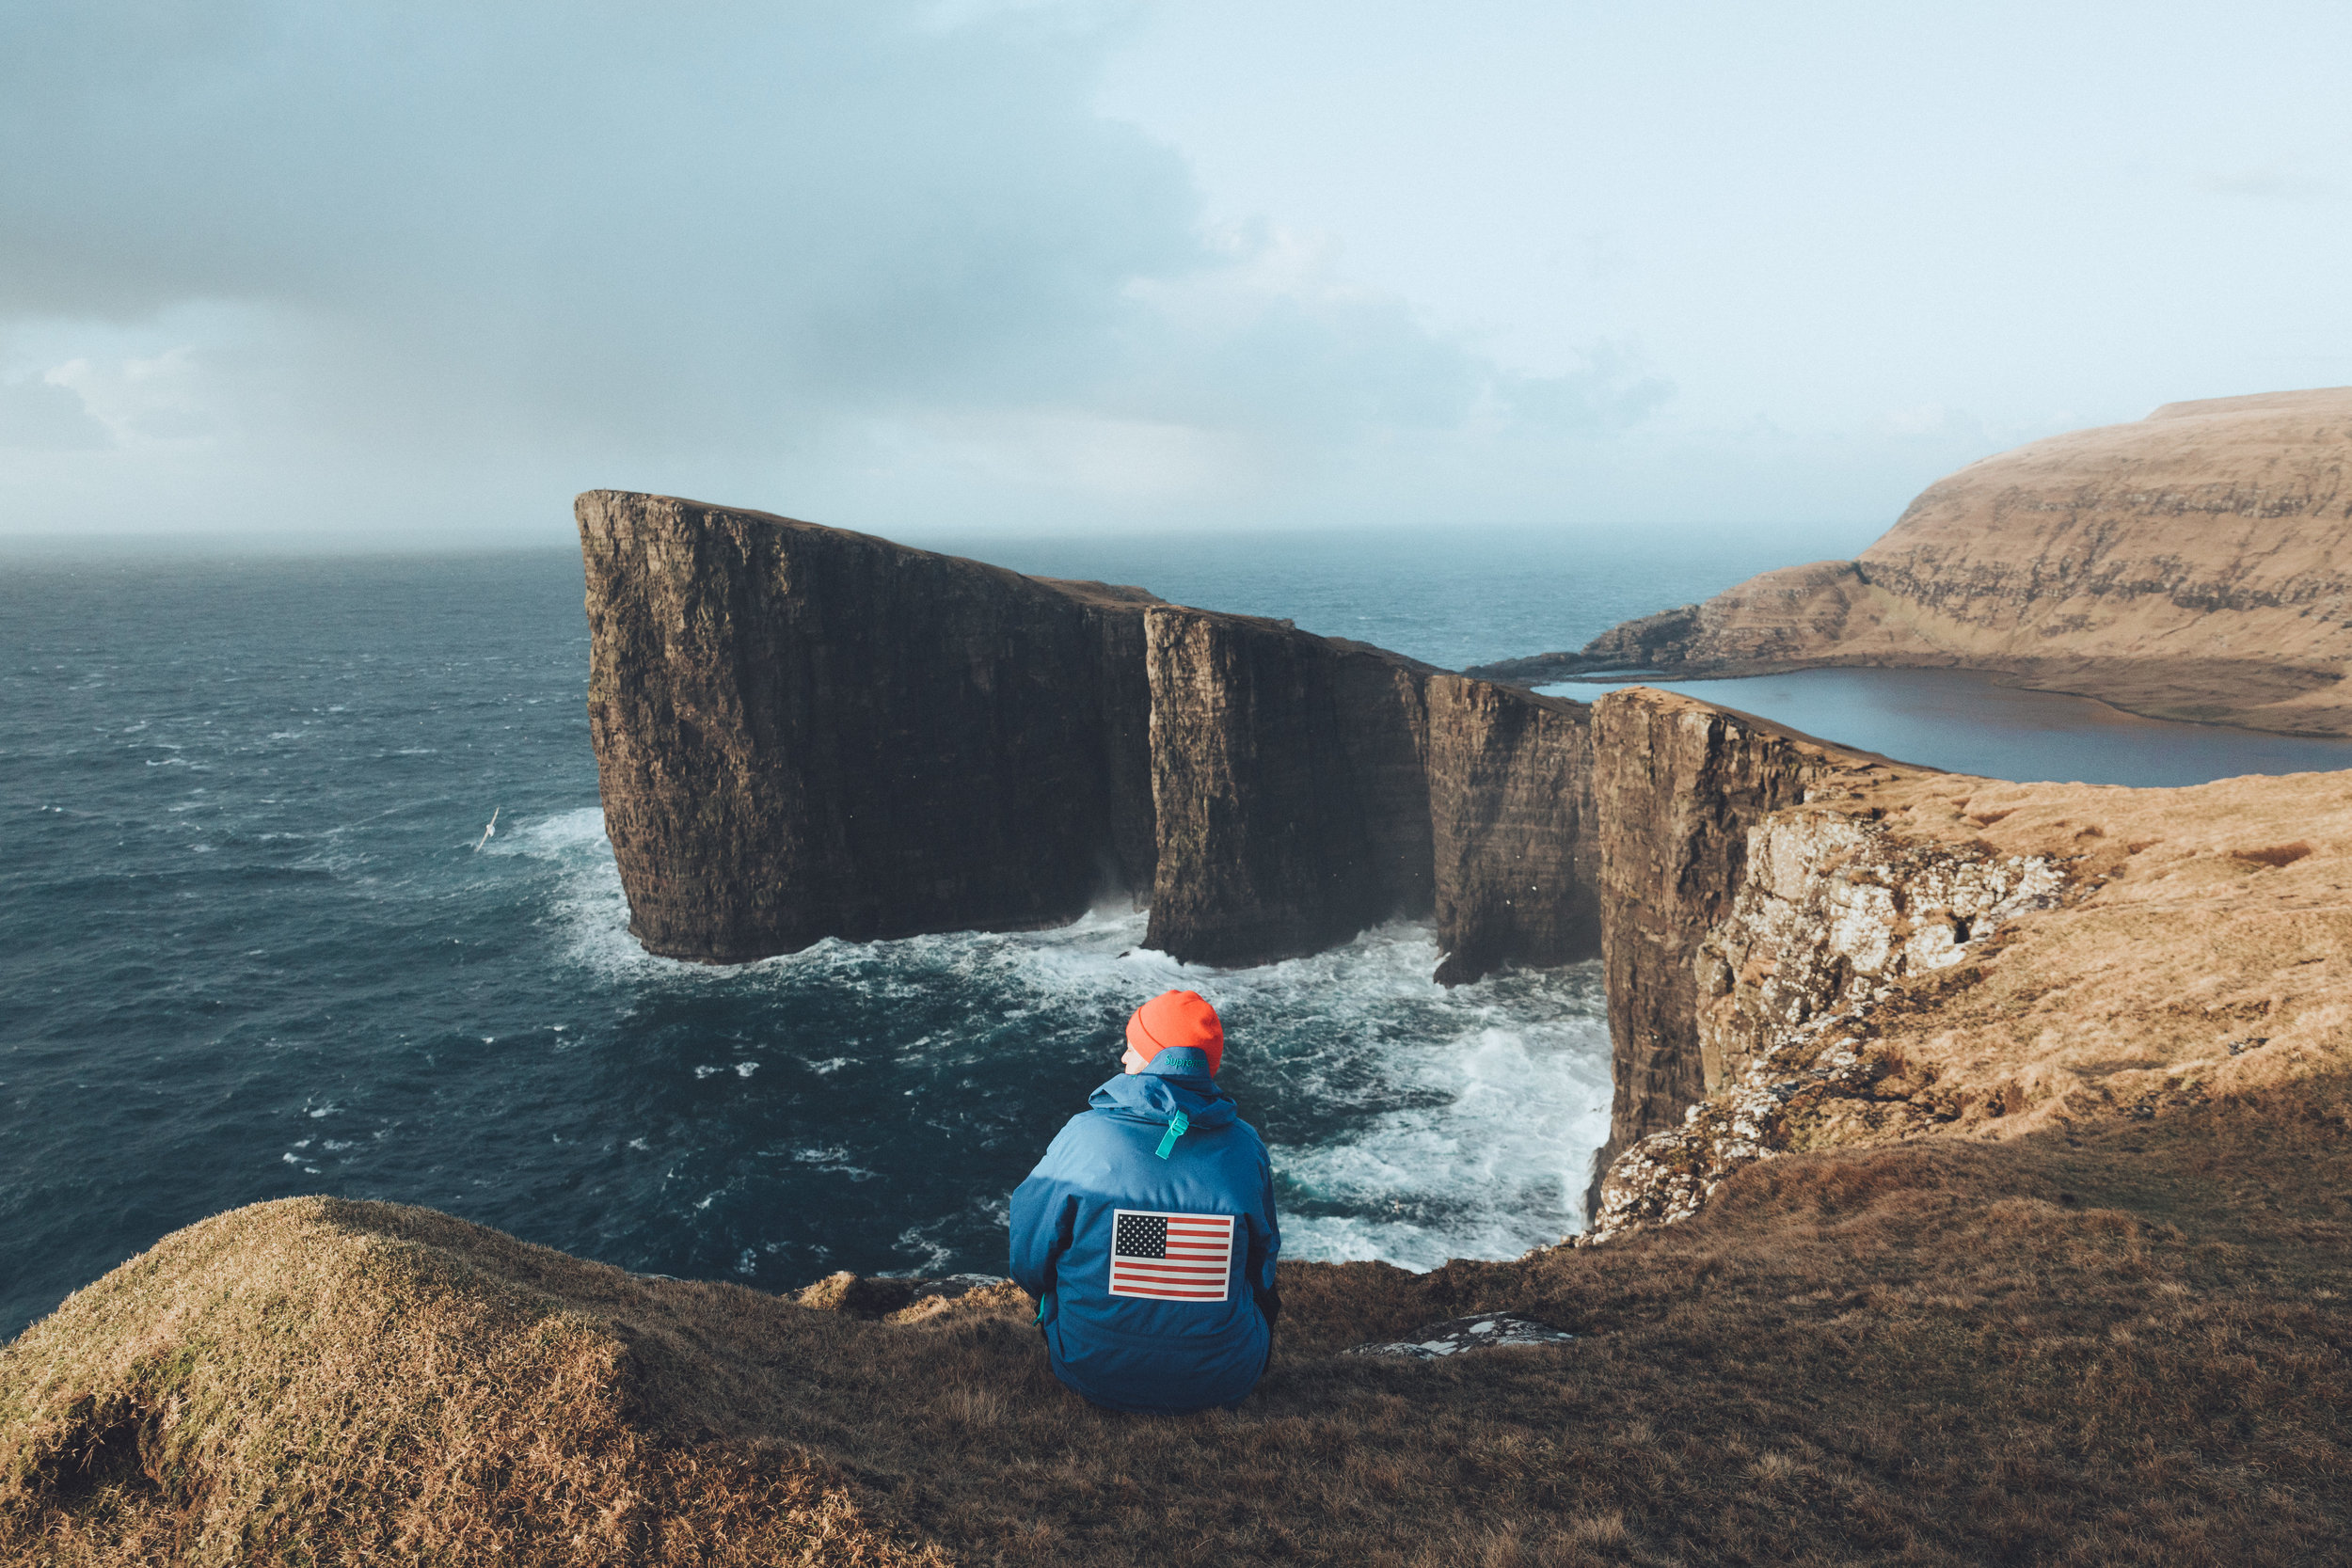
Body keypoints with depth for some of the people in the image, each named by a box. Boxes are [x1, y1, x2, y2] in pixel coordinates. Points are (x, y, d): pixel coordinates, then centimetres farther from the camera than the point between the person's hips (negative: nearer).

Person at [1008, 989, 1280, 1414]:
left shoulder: (1085, 1135, -16)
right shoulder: (1244, 1145, -10)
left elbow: (1029, 1261, -5)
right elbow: (1262, 1264, 5)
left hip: (1093, 1374, -1)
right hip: (1223, 1384, 1)